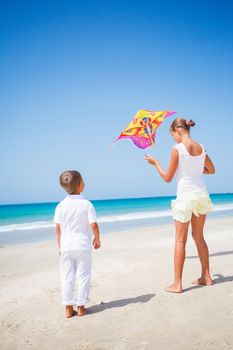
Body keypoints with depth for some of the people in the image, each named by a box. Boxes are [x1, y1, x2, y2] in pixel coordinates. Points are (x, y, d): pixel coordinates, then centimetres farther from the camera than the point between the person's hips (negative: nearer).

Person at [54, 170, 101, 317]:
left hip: (66, 246, 3)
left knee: (67, 277, 11)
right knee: (83, 276, 10)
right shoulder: (86, 204, -10)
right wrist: (97, 239, 3)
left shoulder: (61, 205, -2)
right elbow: (94, 225, -14)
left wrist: (60, 245, 11)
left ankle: (69, 308, 16)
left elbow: (58, 228, 0)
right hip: (83, 246, -2)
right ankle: (81, 307, 15)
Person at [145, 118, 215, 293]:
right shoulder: (200, 147, 6)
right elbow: (211, 170, 20)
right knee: (199, 236, 18)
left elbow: (168, 178, -7)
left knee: (180, 240, 1)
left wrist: (155, 163, 6)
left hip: (185, 195, -6)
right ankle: (206, 277, 25)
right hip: (202, 194, 6)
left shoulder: (177, 149, -12)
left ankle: (177, 284, 6)